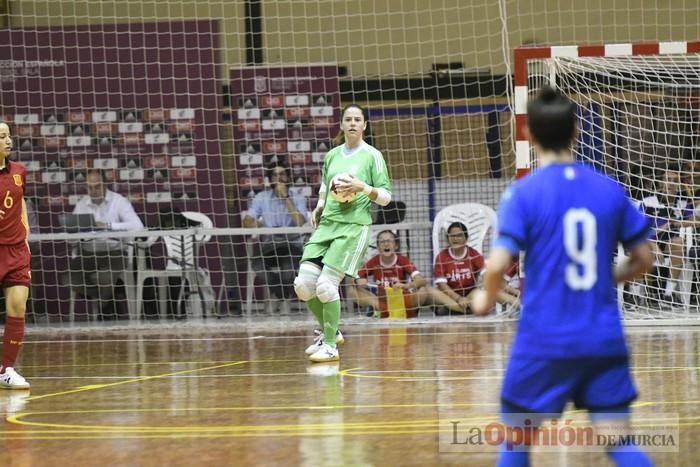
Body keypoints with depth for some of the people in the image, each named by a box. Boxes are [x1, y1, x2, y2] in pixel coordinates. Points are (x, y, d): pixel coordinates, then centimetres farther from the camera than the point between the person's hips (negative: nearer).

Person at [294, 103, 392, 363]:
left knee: (326, 285, -15)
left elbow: (386, 196, -3)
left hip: (354, 226, -6)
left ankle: (330, 345, -1)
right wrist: (319, 206, 12)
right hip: (326, 224, 6)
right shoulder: (332, 155, 13)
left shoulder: (372, 156, -1)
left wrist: (363, 188, -19)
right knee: (303, 285, -4)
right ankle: (329, 332, 19)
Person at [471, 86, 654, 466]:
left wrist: (486, 298, 6)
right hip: (604, 340, 3)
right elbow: (643, 260, 8)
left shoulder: (523, 193, -7)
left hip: (544, 341, -3)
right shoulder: (610, 190, 4)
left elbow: (498, 264, -15)